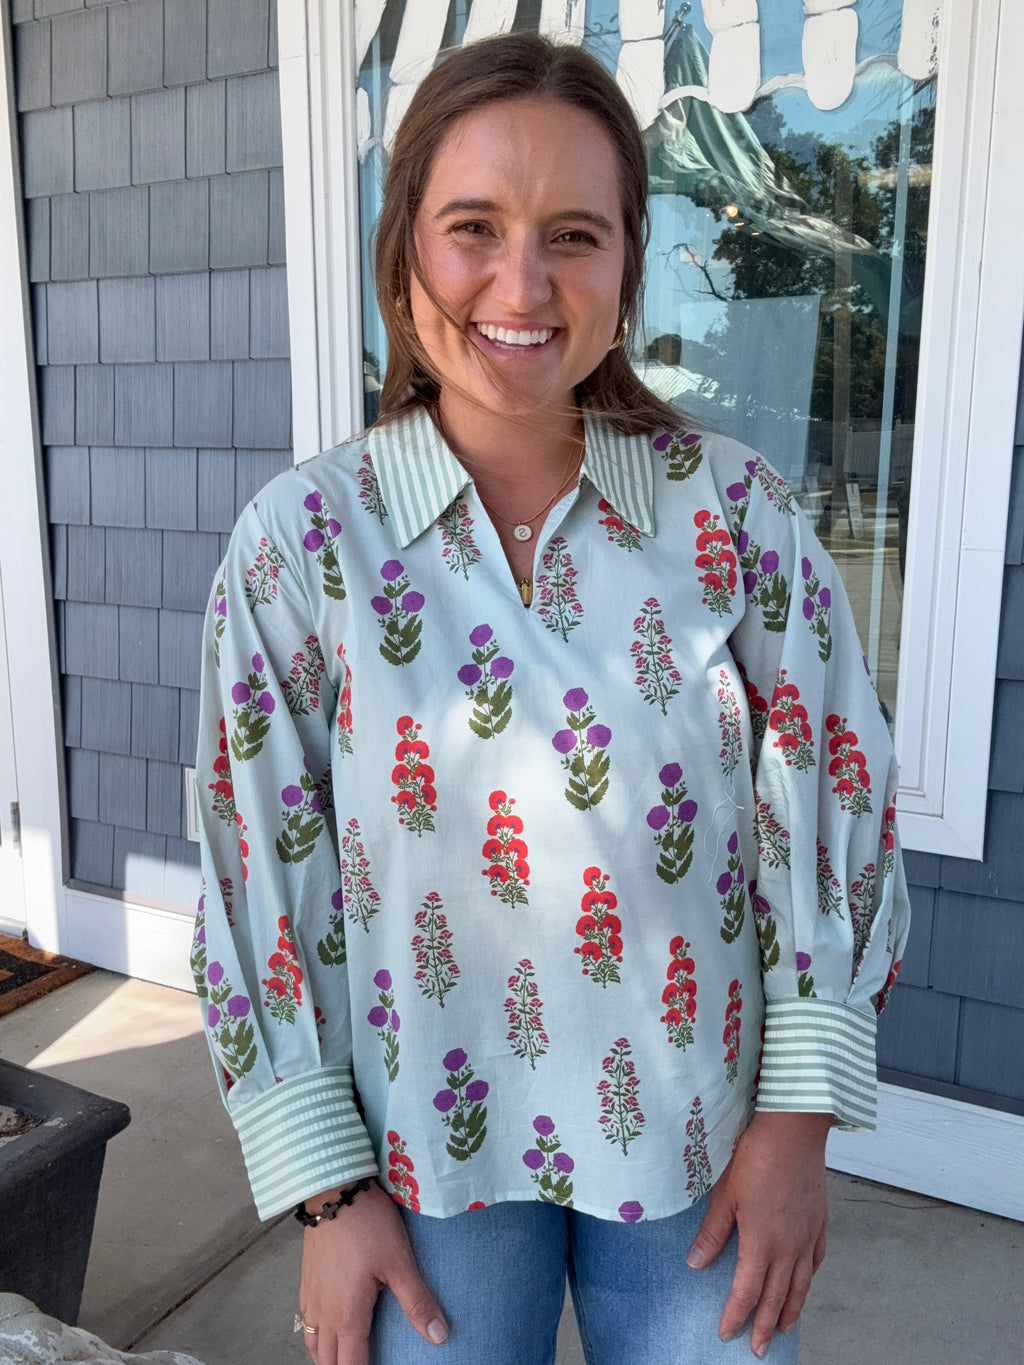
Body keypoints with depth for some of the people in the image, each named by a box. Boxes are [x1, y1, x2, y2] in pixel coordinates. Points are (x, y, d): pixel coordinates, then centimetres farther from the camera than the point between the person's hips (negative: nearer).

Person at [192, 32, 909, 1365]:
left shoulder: (732, 508, -9)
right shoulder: (304, 539, -11)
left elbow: (833, 816, -4)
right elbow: (262, 875, -7)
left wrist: (796, 1121, -3)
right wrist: (331, 1190, -4)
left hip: (696, 1131, 1)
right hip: (429, 1142, 0)